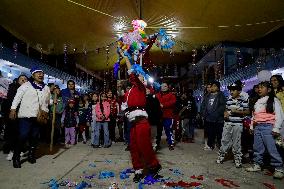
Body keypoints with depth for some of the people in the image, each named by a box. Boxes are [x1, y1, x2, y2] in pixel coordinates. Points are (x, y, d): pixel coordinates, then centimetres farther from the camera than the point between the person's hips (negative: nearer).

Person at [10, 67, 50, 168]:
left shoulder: (46, 88, 14)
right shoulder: (26, 85, 2)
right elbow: (17, 97, -3)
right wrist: (13, 109, -11)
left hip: (39, 117, 4)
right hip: (26, 115, -4)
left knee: (34, 137, 9)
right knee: (23, 136, -7)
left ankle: (31, 155, 24)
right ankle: (16, 157, 8)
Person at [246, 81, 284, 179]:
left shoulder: (274, 100, 1)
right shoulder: (257, 102, 20)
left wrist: (276, 128, -12)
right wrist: (251, 126, 16)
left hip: (268, 127, -6)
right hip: (257, 127, 6)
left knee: (271, 148, -8)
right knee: (257, 148, 9)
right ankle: (257, 165, 20)